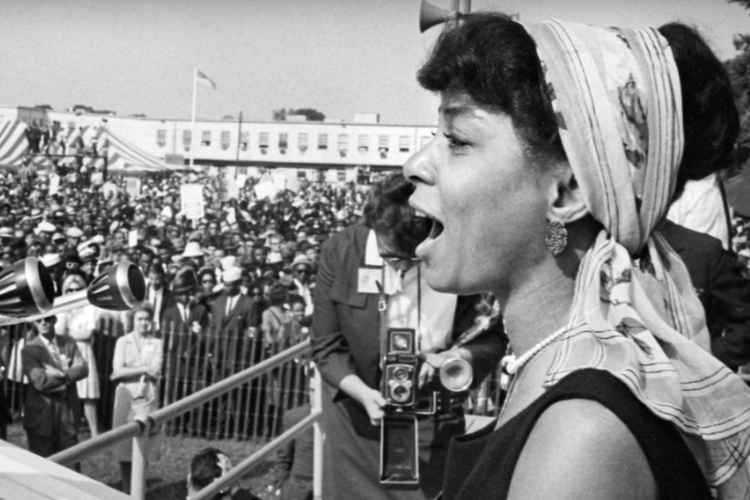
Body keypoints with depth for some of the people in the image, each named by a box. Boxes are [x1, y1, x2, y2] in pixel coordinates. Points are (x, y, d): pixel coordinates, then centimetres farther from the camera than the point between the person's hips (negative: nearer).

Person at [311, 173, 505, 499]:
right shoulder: (340, 252, -13)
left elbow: (490, 340, -4)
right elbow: (326, 347, -7)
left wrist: (451, 358, -24)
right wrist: (365, 395, -22)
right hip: (358, 413, 0)